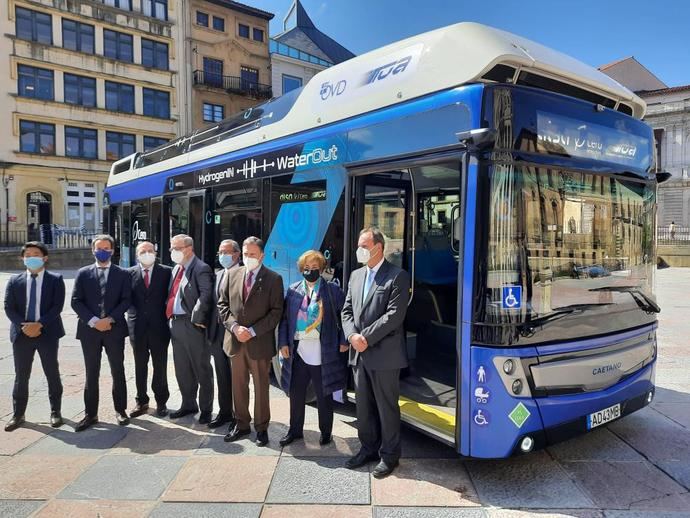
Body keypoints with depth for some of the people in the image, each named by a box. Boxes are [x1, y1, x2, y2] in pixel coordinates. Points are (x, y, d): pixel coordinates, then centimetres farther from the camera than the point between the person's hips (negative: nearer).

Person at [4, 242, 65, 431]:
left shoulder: (55, 279, 0)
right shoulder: (14, 281, 7)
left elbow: (57, 306, -8)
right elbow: (9, 307, 2)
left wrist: (39, 324, -18)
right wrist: (23, 326, -13)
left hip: (47, 333, -2)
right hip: (21, 333, 2)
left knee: (52, 374, 7)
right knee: (21, 376, 8)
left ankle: (55, 412, 20)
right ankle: (18, 415, 20)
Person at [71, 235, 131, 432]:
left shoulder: (122, 274, 4)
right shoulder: (83, 273, 7)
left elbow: (126, 300, -3)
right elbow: (76, 301, 0)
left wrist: (110, 319, -14)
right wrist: (93, 321, -11)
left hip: (115, 329, -1)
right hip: (89, 329, 1)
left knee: (118, 372, 7)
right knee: (91, 374, 8)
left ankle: (120, 410, 20)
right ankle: (90, 414, 17)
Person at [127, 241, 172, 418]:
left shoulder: (166, 271, -1)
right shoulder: (130, 273, 2)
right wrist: (132, 316, -4)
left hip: (159, 326, -1)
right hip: (137, 327, 1)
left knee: (160, 366, 8)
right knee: (140, 367, 11)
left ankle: (161, 401, 23)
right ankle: (141, 402, 25)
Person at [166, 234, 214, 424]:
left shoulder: (201, 269, -13)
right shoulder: (176, 269, 15)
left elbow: (206, 296, -23)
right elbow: (173, 295, 19)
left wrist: (197, 319, -22)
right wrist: (170, 316, 9)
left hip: (193, 325, -9)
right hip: (176, 323, 9)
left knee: (201, 368, 3)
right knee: (182, 368, 18)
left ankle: (206, 409, 15)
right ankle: (188, 404, 33)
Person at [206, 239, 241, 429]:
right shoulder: (218, 275, 11)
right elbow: (213, 302, 12)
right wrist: (211, 330, 8)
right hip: (217, 333, 6)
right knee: (222, 376, 15)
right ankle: (225, 412, 28)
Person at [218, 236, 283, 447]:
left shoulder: (273, 279, -6)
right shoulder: (232, 275, 7)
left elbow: (276, 311, -9)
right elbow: (223, 304, 7)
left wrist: (253, 331, -16)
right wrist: (234, 326, -9)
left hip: (260, 342, -4)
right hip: (235, 340, 4)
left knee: (261, 386, 7)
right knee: (238, 385, 14)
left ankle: (261, 427, 21)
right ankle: (241, 424, 30)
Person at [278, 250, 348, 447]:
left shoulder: (332, 290, -1)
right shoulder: (293, 290, 7)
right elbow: (285, 318, 7)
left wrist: (344, 341, -9)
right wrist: (283, 343, 0)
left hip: (323, 351, -3)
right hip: (298, 351, 3)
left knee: (324, 395, 10)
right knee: (296, 393, 11)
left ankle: (325, 432, 26)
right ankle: (295, 430, 29)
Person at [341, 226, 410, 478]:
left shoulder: (397, 277, -9)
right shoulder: (356, 275, 12)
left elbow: (394, 316, -17)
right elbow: (347, 310, 12)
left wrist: (366, 338, -17)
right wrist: (352, 336, -7)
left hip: (384, 354, -6)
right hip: (359, 353, 7)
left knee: (386, 406, 6)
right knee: (363, 405, 17)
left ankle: (389, 455, 22)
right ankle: (369, 448, 34)